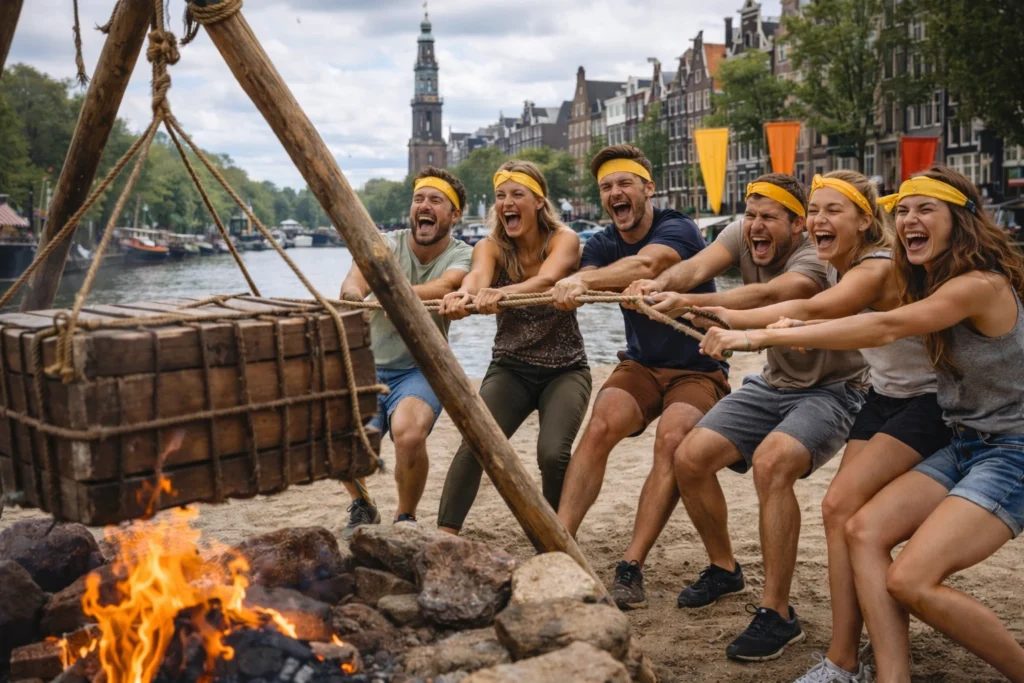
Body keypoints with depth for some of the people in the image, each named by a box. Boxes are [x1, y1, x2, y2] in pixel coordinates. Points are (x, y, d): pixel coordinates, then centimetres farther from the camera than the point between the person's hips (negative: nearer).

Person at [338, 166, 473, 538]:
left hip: (419, 371, -3)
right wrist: (352, 294, -47)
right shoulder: (388, 244, -1)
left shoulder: (462, 256, -6)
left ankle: (405, 518, -1)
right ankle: (362, 507, 14)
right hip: (368, 367, 3)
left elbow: (445, 286, -29)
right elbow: (357, 276, -22)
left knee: (409, 434, -31)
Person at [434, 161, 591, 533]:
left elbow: (546, 278, -31)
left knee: (553, 453, -23)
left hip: (564, 370, -2)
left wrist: (503, 293, -53)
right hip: (510, 368, 2)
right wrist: (463, 294, -52)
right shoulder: (491, 247, -2)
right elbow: (478, 275, -27)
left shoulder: (563, 239, -9)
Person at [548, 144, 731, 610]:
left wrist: (583, 280, -52)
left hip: (698, 369, -4)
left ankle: (631, 569, -30)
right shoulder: (603, 245, 5)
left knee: (673, 438, -32)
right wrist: (571, 287, -41)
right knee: (600, 425, -26)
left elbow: (647, 264, -35)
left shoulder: (677, 229, -13)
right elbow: (583, 283, -16)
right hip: (641, 365, 4)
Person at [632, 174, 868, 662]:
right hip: (775, 383, 7)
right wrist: (658, 286, -47)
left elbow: (767, 296, -46)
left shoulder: (813, 259, -25)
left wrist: (689, 303, -61)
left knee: (771, 462, -34)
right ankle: (723, 569, 20)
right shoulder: (742, 237, -6)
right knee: (690, 458, -5)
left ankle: (776, 614, -22)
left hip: (832, 390, -7)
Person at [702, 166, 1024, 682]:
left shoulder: (982, 285, -20)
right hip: (963, 446, 9)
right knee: (865, 531, -10)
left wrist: (767, 335, -35)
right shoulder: (933, 284, 11)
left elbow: (885, 329, -30)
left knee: (911, 580, -20)